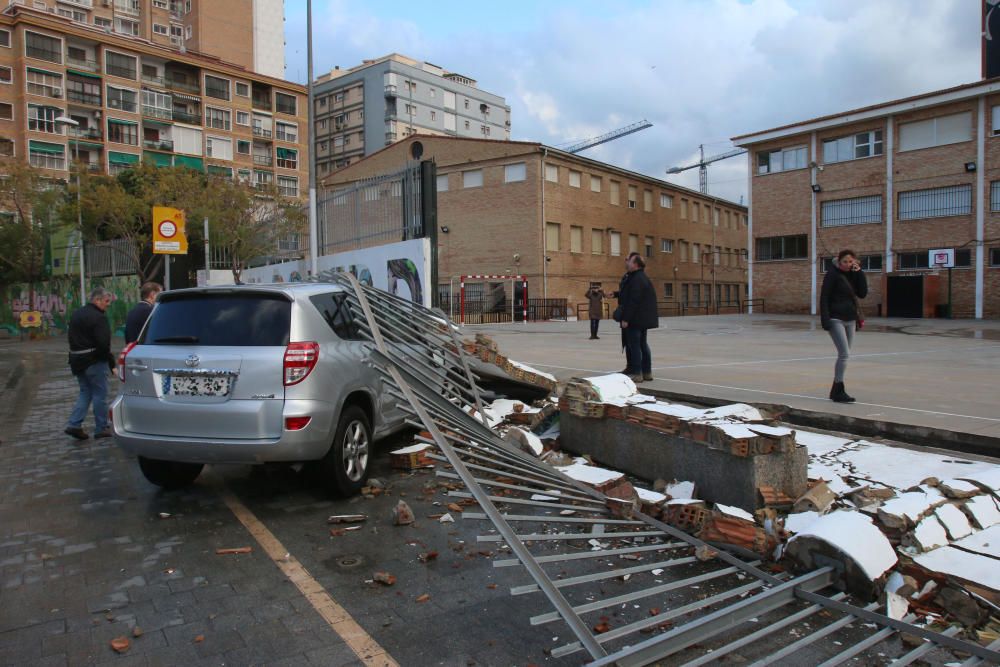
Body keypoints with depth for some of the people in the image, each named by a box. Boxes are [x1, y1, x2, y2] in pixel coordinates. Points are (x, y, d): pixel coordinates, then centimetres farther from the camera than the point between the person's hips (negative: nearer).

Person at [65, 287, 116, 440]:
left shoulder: (76, 314, 12)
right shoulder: (99, 317, -17)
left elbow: (71, 337, 15)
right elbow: (103, 343, -21)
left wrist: (78, 353, 16)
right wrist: (111, 363, -11)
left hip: (77, 360, 8)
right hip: (94, 360, -8)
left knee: (85, 392, 17)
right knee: (100, 394, 2)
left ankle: (74, 424, 8)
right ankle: (101, 428, 9)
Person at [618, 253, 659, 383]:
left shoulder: (636, 280, -18)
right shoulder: (644, 278, 16)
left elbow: (633, 301, -23)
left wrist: (626, 319, -22)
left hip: (635, 319, -11)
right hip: (644, 319, 11)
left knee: (634, 345, -5)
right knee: (643, 344, 15)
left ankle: (636, 373, -3)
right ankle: (647, 372, 21)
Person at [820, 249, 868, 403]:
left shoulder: (853, 275, 11)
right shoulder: (832, 274, -7)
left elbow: (863, 294, 1)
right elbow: (824, 297, -11)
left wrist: (859, 273, -6)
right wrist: (825, 319, -19)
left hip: (850, 320, 7)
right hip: (836, 319, -7)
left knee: (844, 355, 9)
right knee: (844, 354, -13)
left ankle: (836, 390, 18)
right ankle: (838, 391, -7)